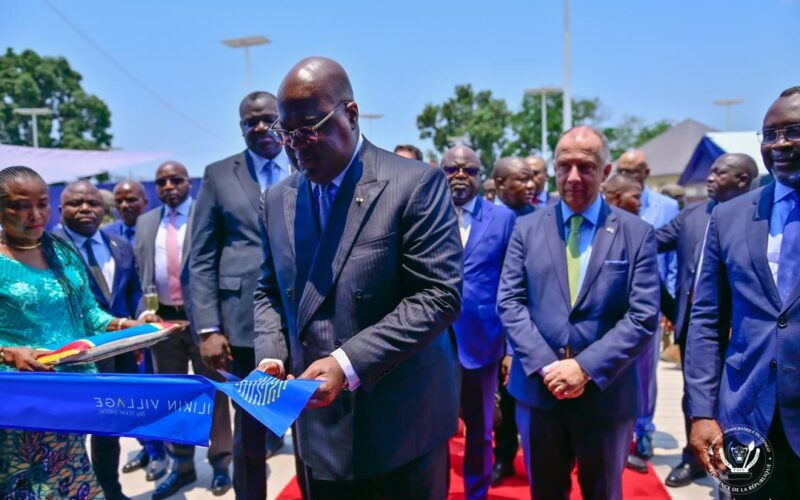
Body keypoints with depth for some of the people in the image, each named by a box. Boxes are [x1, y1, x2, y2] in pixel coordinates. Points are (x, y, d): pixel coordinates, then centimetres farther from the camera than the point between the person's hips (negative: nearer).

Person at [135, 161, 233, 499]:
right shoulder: (145, 223, 11)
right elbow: (142, 272, 13)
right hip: (163, 317, 5)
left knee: (213, 390, 8)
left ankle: (221, 463, 23)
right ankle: (180, 465, 29)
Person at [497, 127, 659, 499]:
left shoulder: (637, 233, -2)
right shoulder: (527, 228, 2)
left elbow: (643, 316, -9)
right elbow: (509, 303, -3)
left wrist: (586, 367, -17)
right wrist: (546, 366, -14)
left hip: (606, 396, -1)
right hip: (537, 390, 1)